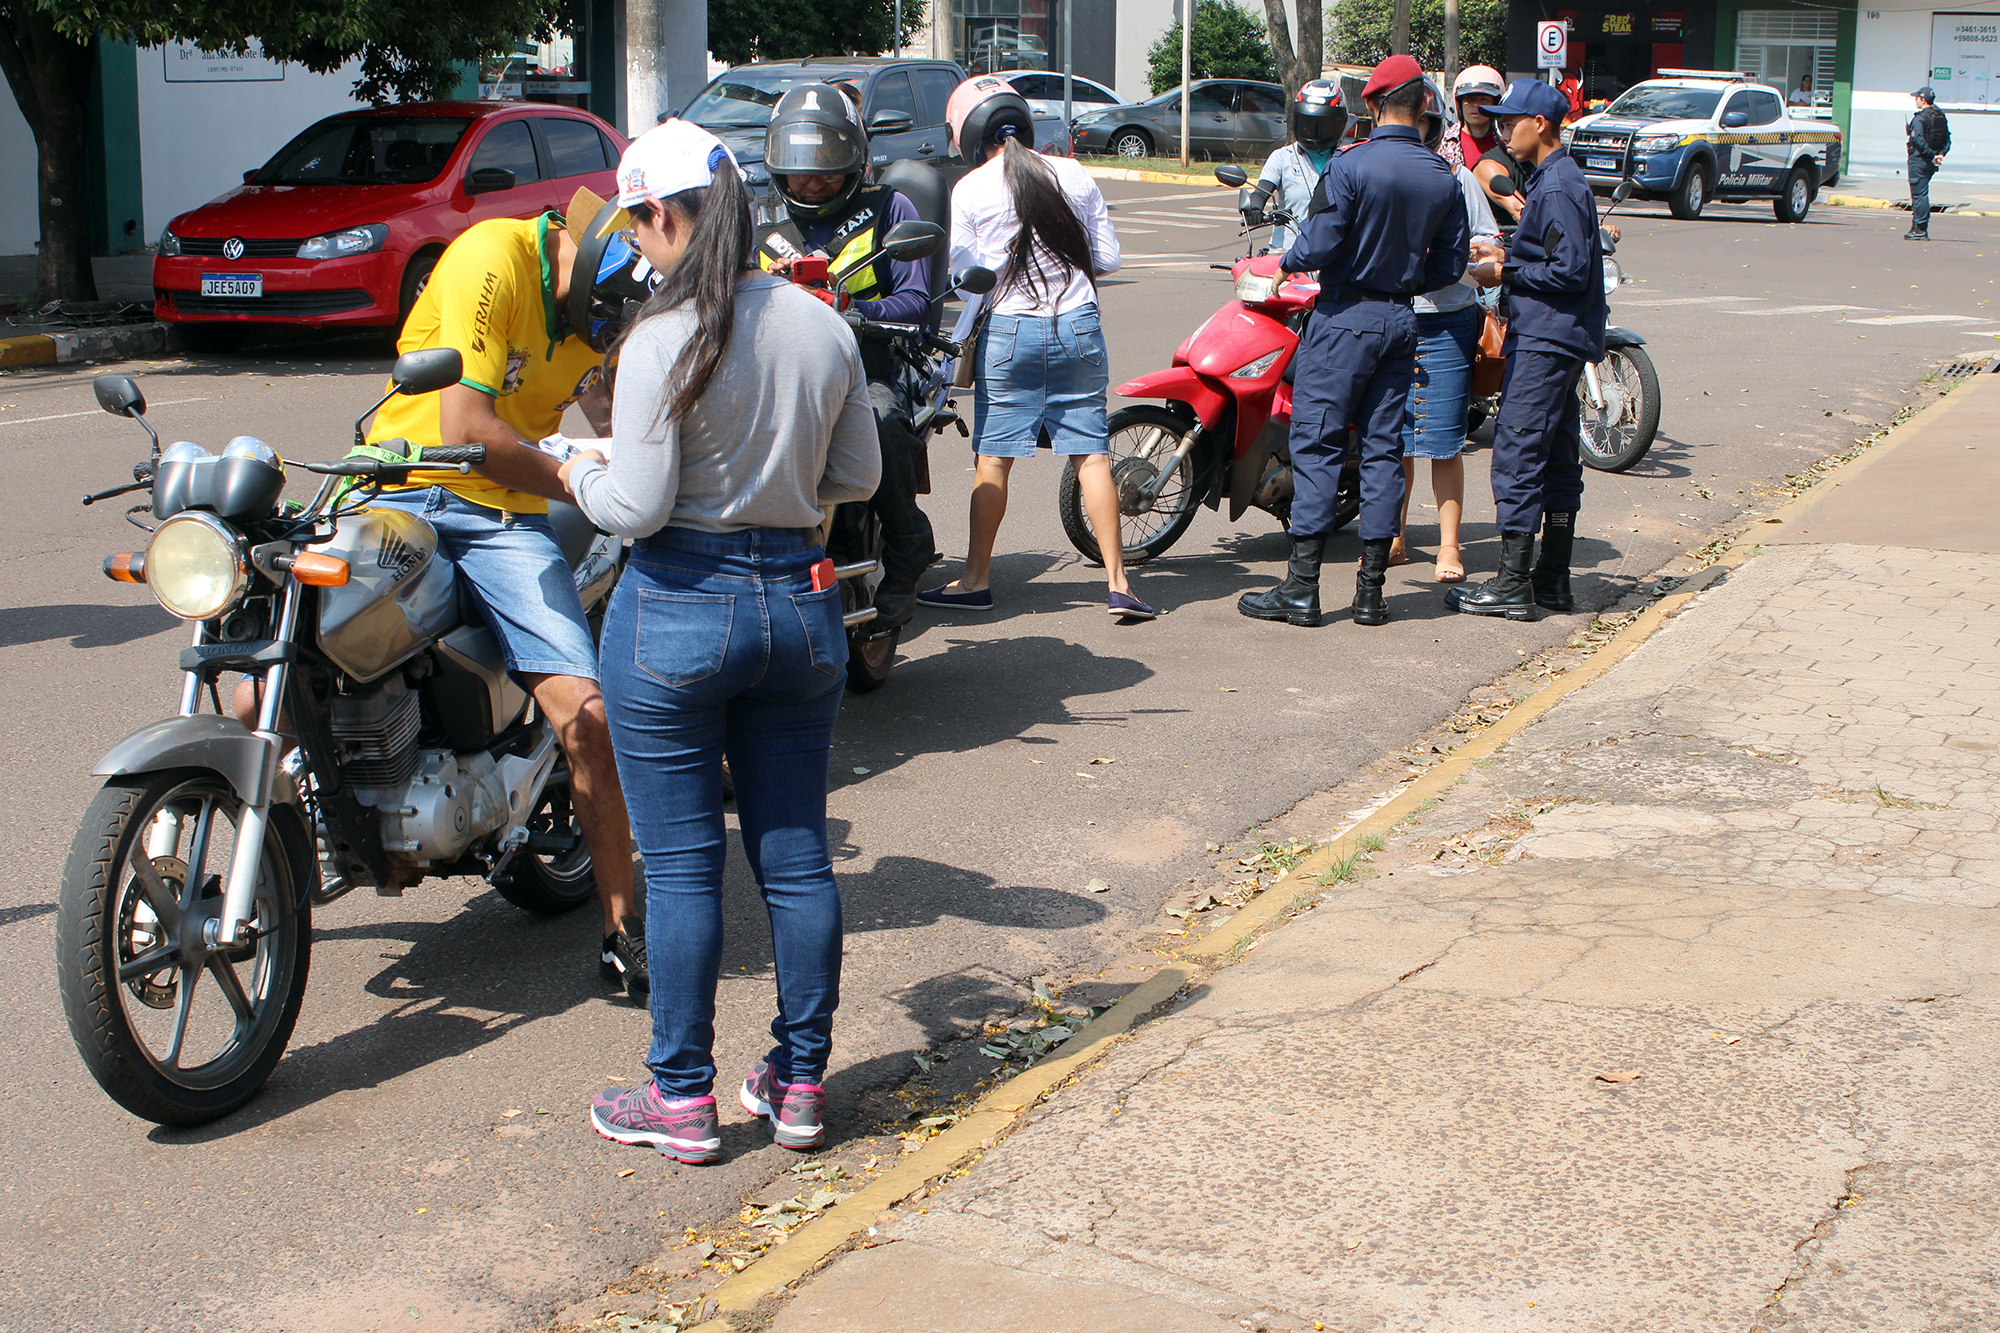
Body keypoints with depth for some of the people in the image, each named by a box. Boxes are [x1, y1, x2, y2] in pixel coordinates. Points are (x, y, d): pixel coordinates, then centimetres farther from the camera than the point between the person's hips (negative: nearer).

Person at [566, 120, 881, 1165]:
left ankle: (683, 1098, 16)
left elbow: (637, 509, -17)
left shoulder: (662, 341, -16)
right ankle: (800, 1085, 23)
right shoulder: (824, 327, 1)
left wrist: (578, 472, 2)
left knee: (681, 865, 6)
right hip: (801, 601, 5)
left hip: (679, 613, -5)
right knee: (796, 854, 13)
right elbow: (858, 476, 9)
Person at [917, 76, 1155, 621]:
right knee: (1091, 455, 3)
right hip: (1078, 326, 2)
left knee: (994, 458, 7)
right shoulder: (1074, 175, 3)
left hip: (1008, 330, -2)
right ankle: (1118, 584, 1)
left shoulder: (970, 190, -5)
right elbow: (1107, 258, 6)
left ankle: (977, 578, 16)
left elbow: (965, 274, -1)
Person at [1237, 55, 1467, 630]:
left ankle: (1301, 587, -4)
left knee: (1316, 442, -2)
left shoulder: (1352, 165, -14)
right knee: (1383, 447, 8)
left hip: (1345, 317, -5)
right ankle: (1371, 589, 9)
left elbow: (1320, 246, -17)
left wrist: (1288, 260, 4)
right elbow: (1449, 266, 8)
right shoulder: (1445, 179, 4)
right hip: (1401, 321, 5)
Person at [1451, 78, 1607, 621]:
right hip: (1556, 337, 11)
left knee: (1516, 454, -9)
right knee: (1557, 459, 12)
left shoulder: (1558, 187, -15)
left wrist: (1505, 273, -12)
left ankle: (1513, 585, -8)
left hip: (1545, 340, -11)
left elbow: (1570, 272, -20)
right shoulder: (1553, 179, 17)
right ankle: (1552, 580, 17)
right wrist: (1508, 256, 12)